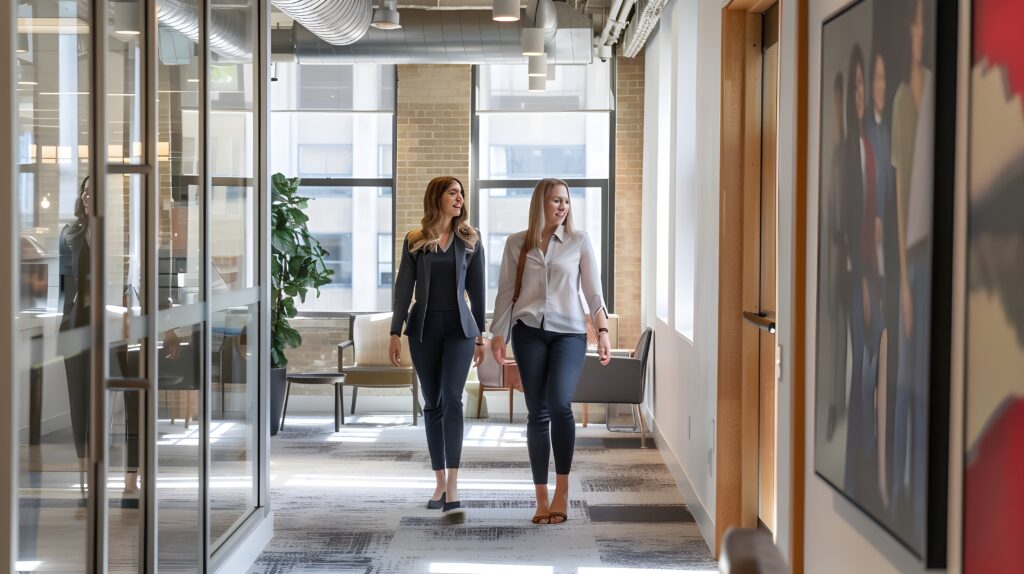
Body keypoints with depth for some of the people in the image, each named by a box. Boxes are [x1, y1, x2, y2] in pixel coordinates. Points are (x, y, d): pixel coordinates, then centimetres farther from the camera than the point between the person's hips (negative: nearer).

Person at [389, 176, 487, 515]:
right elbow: (404, 288, 4)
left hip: (459, 328, -1)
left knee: (451, 399, -15)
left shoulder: (470, 239, 4)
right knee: (433, 404, 6)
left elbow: (477, 288, 7)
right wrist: (395, 333, -1)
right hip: (424, 329, 1)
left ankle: (453, 488, -19)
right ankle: (440, 483, 16)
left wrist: (481, 334, 6)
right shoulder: (414, 241, 3)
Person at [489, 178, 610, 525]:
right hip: (529, 332, 1)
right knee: (537, 414, 0)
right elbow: (506, 292, 10)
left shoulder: (579, 242, 5)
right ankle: (542, 499, 6)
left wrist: (603, 331, -5)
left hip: (569, 332, -1)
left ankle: (562, 492, -10)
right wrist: (498, 335, 4)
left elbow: (594, 292, 5)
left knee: (559, 404, -21)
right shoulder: (517, 244, 7)